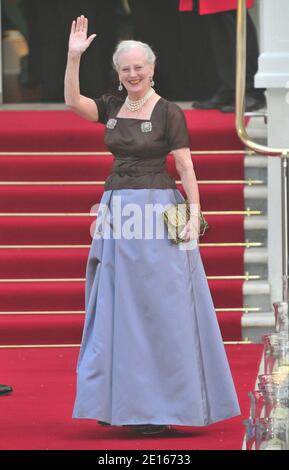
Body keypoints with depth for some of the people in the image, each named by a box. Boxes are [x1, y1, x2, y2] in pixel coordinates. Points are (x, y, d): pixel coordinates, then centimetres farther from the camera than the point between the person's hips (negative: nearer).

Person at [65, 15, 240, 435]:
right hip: (116, 210, 6)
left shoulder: (168, 113, -6)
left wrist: (195, 215, -14)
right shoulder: (112, 108, 10)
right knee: (116, 307, 8)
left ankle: (163, 406, 0)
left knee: (159, 309, -3)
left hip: (158, 209, -6)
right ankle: (121, 400, 16)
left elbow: (186, 167, -7)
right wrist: (74, 56, -14)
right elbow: (72, 100, -4)